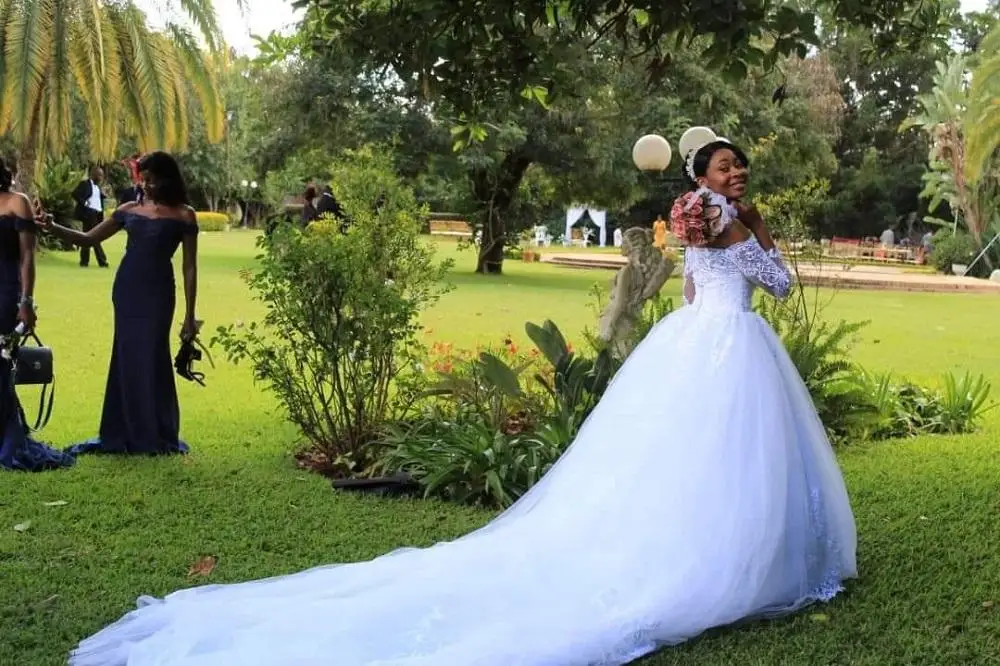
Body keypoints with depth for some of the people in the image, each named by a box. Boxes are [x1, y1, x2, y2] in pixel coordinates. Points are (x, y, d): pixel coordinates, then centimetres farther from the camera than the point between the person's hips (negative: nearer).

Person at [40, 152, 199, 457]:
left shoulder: (183, 215, -1)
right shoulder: (130, 210, 10)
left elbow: (189, 267, -2)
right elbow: (89, 239, 14)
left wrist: (189, 315, -5)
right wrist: (52, 228, -2)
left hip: (157, 292, -4)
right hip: (126, 289, 4)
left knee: (151, 360, -5)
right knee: (126, 360, 7)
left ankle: (157, 436, 6)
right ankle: (122, 435, 15)